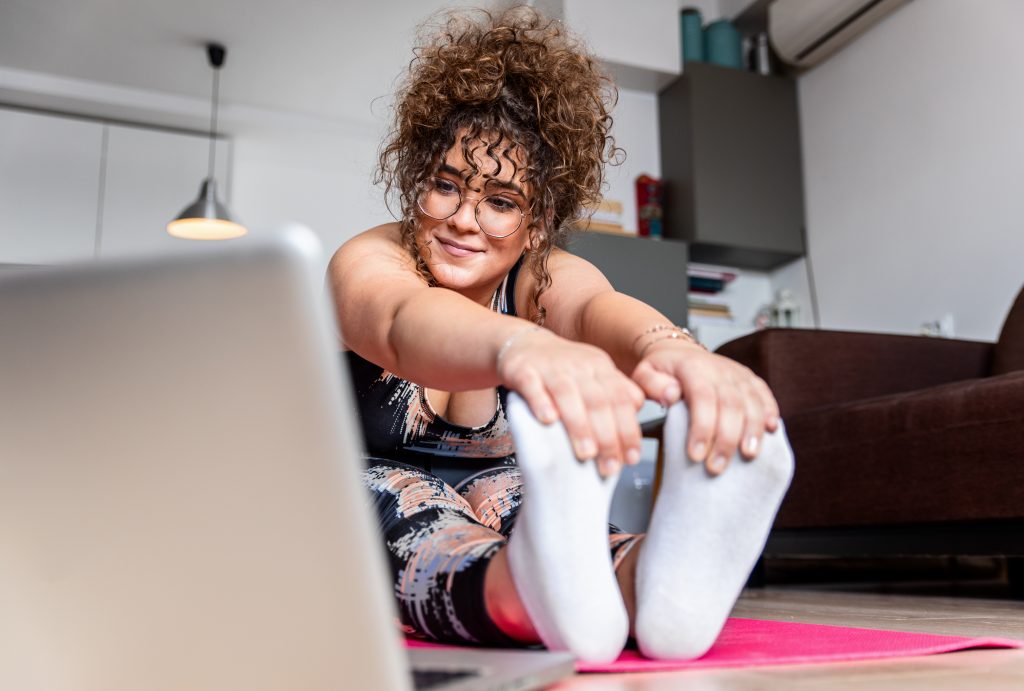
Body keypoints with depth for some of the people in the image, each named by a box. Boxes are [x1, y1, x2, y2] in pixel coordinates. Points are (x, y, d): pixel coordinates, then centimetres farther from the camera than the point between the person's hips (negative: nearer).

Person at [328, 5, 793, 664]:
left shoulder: (545, 278, -8)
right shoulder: (370, 259, -16)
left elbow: (599, 307, -35)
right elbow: (400, 321, -43)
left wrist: (674, 349, -62)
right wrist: (521, 345, -68)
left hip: (499, 510, 2)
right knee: (391, 495, -36)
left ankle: (647, 579, -63)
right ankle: (537, 591, -65)